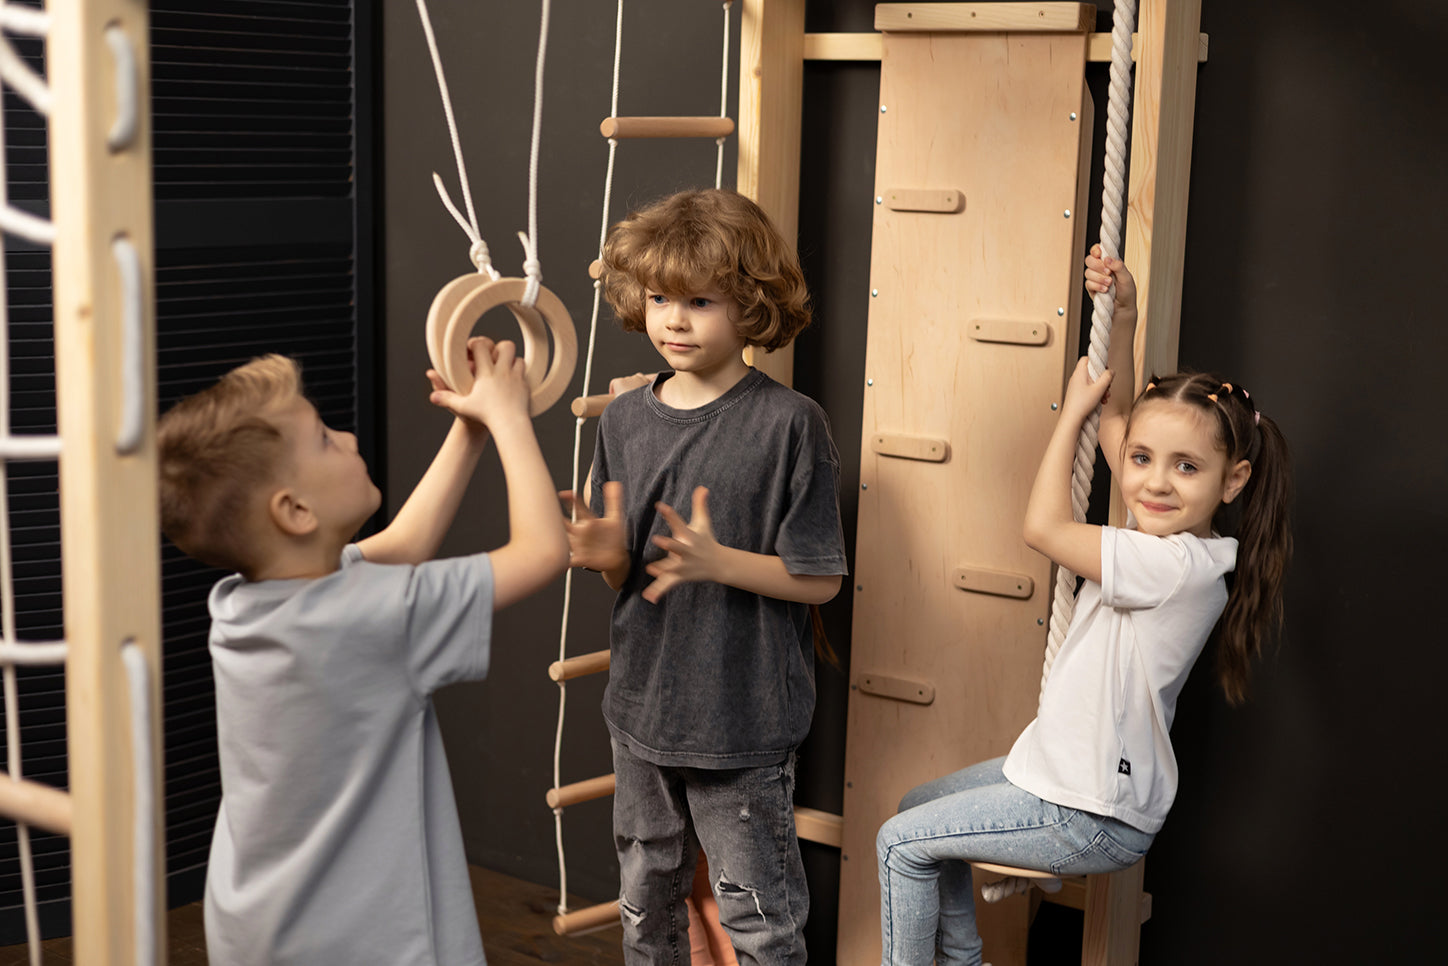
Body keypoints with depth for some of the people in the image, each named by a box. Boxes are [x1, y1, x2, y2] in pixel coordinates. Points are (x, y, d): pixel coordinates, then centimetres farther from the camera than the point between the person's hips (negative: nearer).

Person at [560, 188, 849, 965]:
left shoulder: (789, 423, -14)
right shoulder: (625, 420, 1)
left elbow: (818, 579, -11)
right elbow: (624, 577, 7)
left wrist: (716, 560, -24)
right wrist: (607, 552, -15)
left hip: (744, 719, -5)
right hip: (642, 705, 5)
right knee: (645, 901, 22)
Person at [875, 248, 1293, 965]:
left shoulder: (1181, 565, -27)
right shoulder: (1161, 532, 0)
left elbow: (1043, 528, -23)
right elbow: (1116, 423, 13)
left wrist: (1073, 408, -12)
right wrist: (1123, 317, 3)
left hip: (1091, 821, -10)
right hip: (1065, 771, 10)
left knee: (901, 844, -3)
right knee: (919, 806, 25)